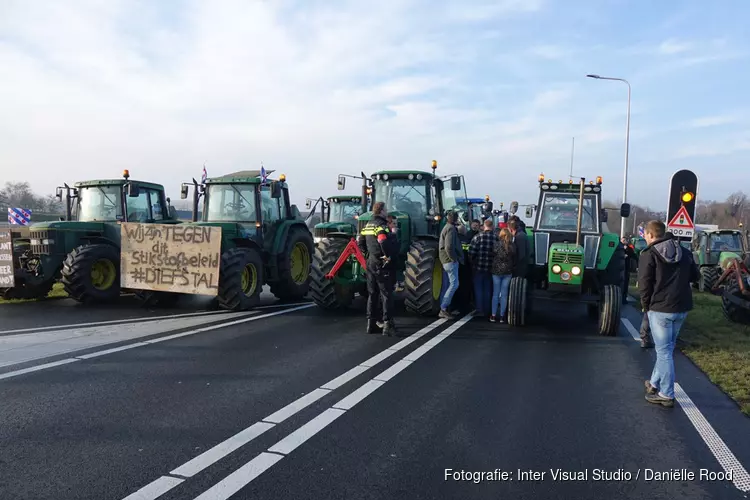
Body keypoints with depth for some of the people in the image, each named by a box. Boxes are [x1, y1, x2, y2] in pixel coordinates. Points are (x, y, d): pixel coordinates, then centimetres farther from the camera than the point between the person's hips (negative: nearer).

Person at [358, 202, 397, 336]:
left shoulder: (368, 225, 12)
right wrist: (389, 256, -20)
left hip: (371, 263, 8)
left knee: (372, 294, 13)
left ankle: (371, 323, 18)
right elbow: (383, 241, -32)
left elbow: (360, 242, 17)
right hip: (382, 265, -8)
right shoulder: (381, 225, -15)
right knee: (386, 294, -3)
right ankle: (387, 324, -3)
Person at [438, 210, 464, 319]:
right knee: (454, 284, -10)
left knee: (452, 284, 13)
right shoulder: (451, 228, -14)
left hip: (449, 260, 11)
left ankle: (445, 309, 14)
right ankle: (443, 309, -9)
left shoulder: (448, 228, 19)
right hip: (450, 260, -11)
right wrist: (454, 259, -15)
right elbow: (449, 247, -24)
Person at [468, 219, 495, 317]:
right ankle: (486, 311, 22)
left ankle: (480, 310, 14)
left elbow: (471, 252, -12)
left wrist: (472, 262, 4)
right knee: (488, 290, 15)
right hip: (490, 268, 2)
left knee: (478, 289, 10)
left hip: (478, 267, -2)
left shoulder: (478, 237, -11)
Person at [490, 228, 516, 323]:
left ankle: (493, 315, 8)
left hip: (496, 271, -1)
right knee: (504, 294, 6)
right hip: (508, 272, 2)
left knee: (495, 293, 7)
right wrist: (513, 268, 15)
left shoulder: (497, 244, -8)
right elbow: (514, 260, 5)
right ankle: (502, 316, 8)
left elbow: (492, 257, -2)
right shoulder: (513, 246, -1)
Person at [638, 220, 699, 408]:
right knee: (666, 348, 18)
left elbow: (644, 285, -11)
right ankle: (655, 383, 30)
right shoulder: (684, 252, 11)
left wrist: (646, 306, 1)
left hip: (661, 308, -6)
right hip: (682, 308, 6)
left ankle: (666, 395, 3)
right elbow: (694, 276, 17)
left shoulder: (649, 254, -9)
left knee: (664, 351, 0)